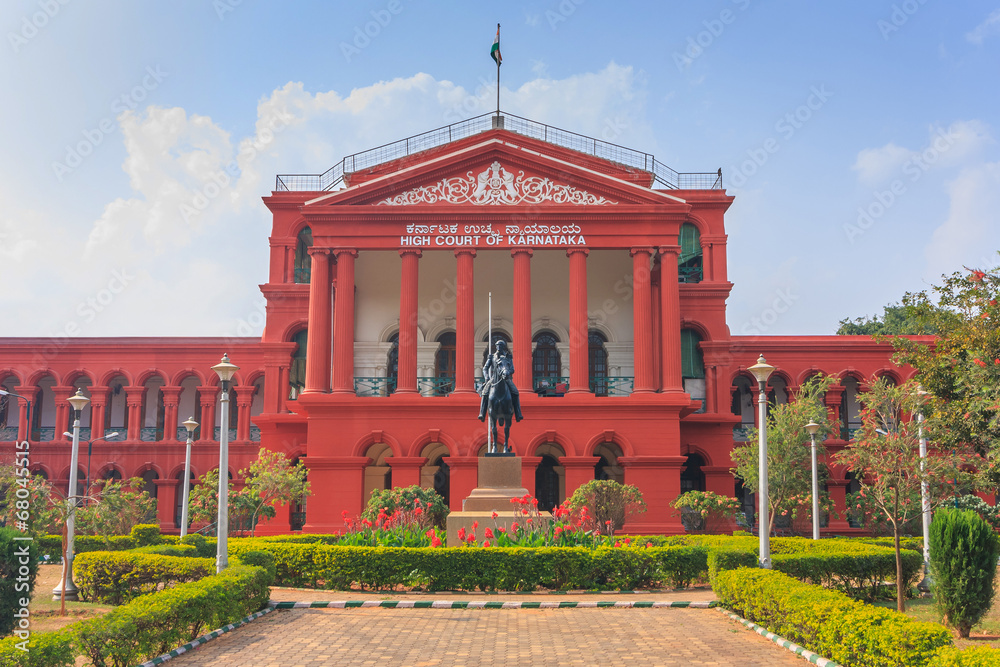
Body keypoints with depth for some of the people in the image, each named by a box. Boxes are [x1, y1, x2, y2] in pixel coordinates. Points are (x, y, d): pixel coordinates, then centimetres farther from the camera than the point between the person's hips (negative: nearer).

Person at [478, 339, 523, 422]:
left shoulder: (508, 357, 3)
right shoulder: (492, 357, 5)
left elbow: (512, 370, -7)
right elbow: (485, 368, 0)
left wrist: (507, 374, -30)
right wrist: (486, 377, -20)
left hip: (505, 378, 0)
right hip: (494, 379, 0)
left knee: (515, 393, -17)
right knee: (485, 393, -20)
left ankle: (518, 415, -13)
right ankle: (482, 414, -20)